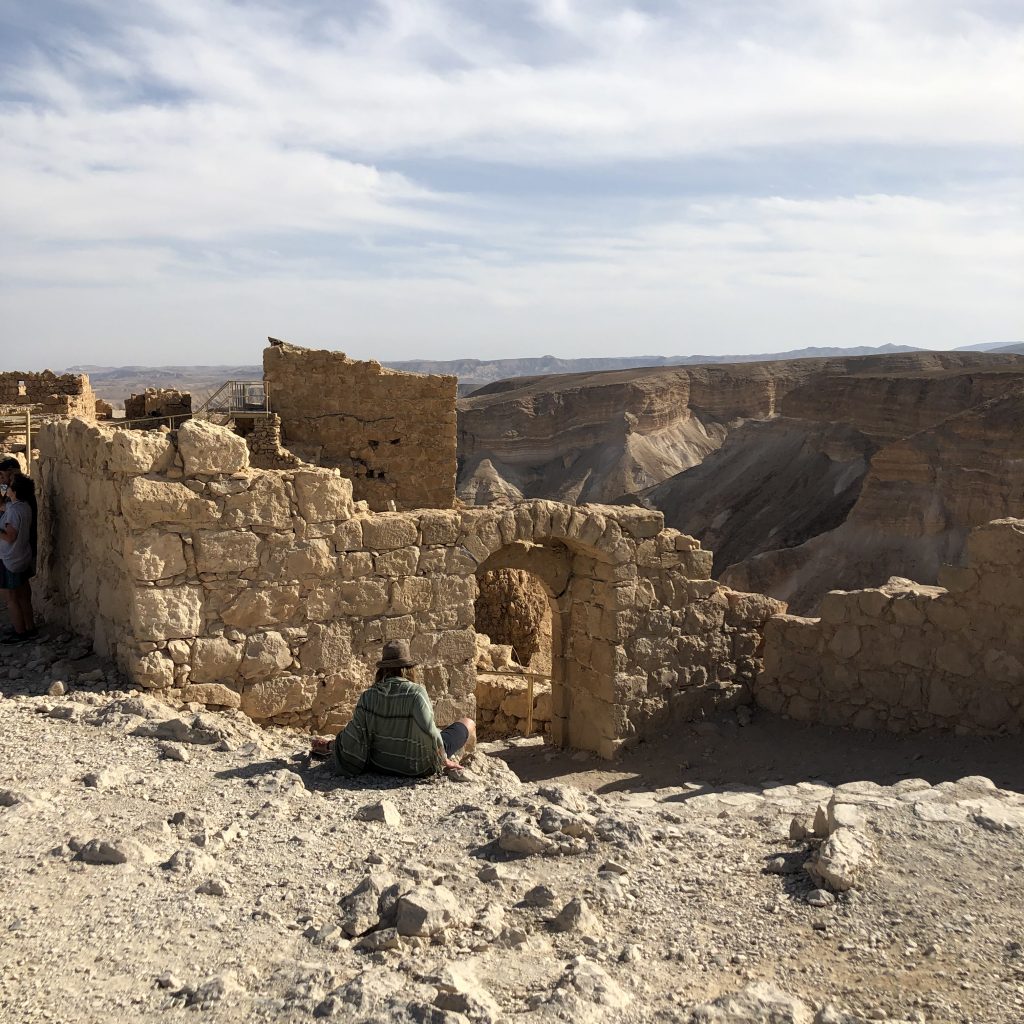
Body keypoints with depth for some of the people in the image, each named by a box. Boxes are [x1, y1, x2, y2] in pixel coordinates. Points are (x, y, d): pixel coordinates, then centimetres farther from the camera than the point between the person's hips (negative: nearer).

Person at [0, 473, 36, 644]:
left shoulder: (14, 510, -25)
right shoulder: (26, 505, 0)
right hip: (23, 558, 9)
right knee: (23, 595, 18)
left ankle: (20, 633, 12)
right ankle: (29, 628, 27)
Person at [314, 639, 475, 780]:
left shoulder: (368, 696, -11)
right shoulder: (415, 692, -23)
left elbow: (355, 735, -6)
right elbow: (429, 731, -26)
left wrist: (329, 746, 12)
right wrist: (443, 760, -11)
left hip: (380, 765, 5)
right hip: (418, 768, -4)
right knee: (468, 723, 16)